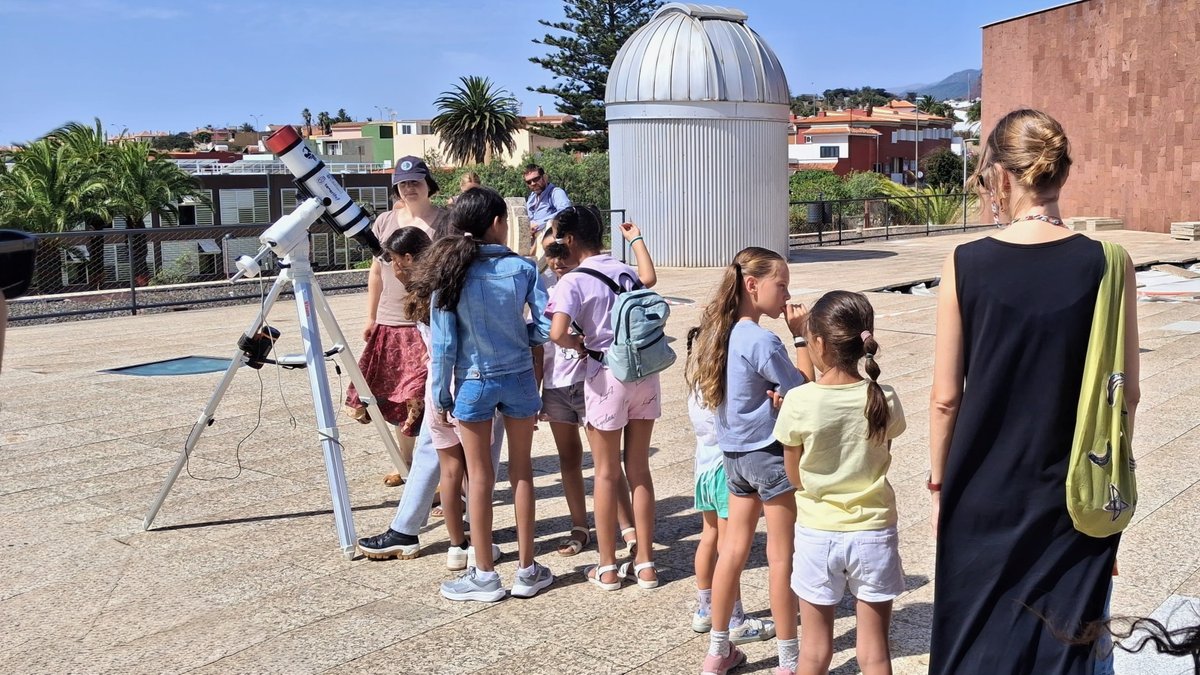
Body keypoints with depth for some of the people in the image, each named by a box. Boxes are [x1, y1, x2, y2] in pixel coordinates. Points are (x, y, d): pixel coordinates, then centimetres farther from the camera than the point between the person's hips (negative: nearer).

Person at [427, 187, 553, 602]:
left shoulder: (451, 272, -9)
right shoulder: (522, 268, -8)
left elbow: (444, 343, -8)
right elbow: (547, 327, -9)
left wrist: (441, 396, 2)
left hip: (474, 383, -1)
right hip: (519, 379, 1)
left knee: (480, 478, 9)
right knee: (522, 472, 13)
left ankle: (484, 576, 18)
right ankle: (528, 571, 22)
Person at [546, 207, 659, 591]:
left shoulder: (573, 281, -12)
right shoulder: (626, 271, 8)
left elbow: (557, 333, -26)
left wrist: (578, 344, -6)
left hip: (607, 376, -5)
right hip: (644, 371, 5)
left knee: (606, 473, 8)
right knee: (638, 469, 14)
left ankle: (607, 568, 18)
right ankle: (645, 563, 20)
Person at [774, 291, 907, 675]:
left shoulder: (798, 403, -17)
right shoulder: (884, 401, -11)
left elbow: (795, 477, -4)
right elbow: (882, 456, 5)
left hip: (818, 533, -1)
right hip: (874, 532, 1)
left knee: (815, 643, 15)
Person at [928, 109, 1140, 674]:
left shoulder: (966, 265, -12)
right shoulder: (1107, 264, -9)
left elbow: (945, 398, -7)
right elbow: (1126, 392, -2)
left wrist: (939, 482, 7)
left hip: (984, 497, -1)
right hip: (1075, 500, 1)